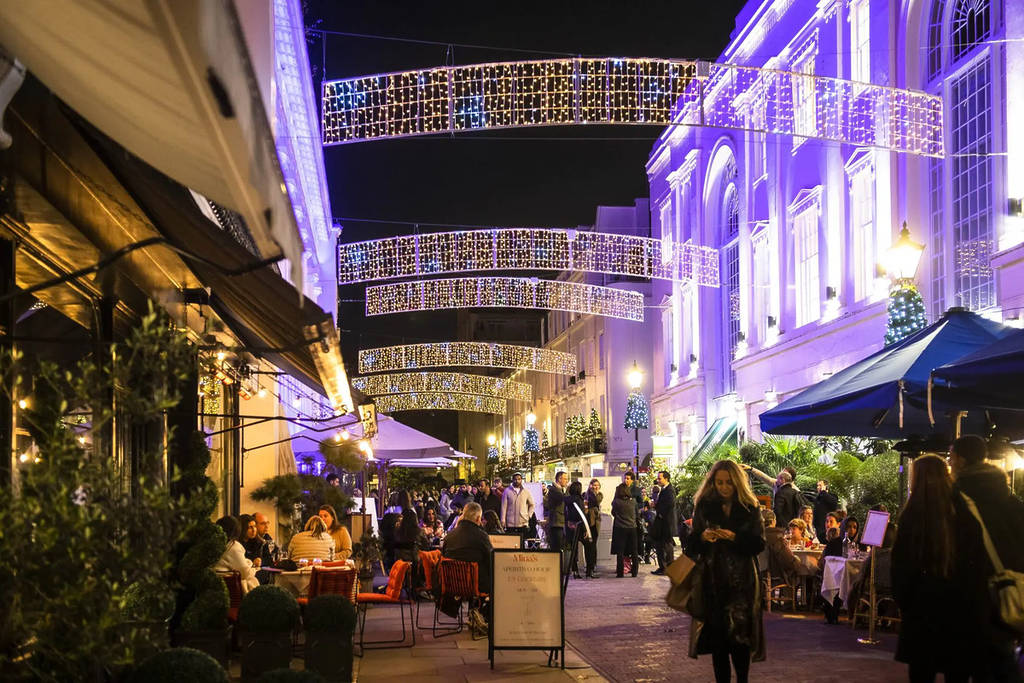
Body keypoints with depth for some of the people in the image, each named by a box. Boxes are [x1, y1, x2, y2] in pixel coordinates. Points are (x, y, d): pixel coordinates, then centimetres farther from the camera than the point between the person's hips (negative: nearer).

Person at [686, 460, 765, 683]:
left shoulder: (750, 508, 3)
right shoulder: (704, 506, 7)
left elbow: (759, 543, -3)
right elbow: (692, 545, 7)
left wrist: (734, 537, -17)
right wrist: (702, 537, -15)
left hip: (741, 580, -1)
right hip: (712, 579, 1)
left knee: (740, 634, -6)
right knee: (717, 633, 1)